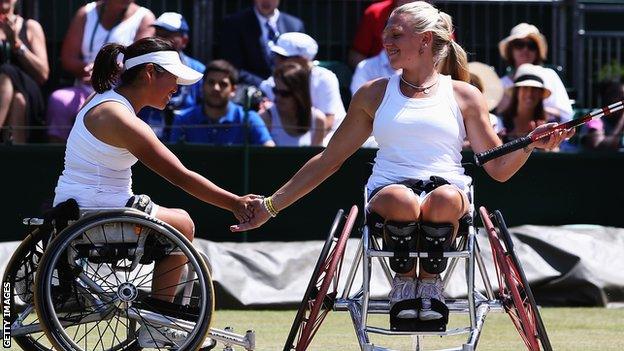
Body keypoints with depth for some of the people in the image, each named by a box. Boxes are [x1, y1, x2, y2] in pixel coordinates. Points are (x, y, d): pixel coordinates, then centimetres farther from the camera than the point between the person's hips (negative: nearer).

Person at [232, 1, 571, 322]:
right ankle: (404, 278, -11)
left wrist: (531, 144, -8)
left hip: (448, 190, -1)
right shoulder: (374, 94, 19)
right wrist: (271, 205, 18)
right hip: (387, 193, 1)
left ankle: (430, 279, -13)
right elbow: (328, 159, 22)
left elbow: (499, 168, 13)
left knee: (445, 198, -40)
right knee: (402, 200, -39)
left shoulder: (464, 96, 15)